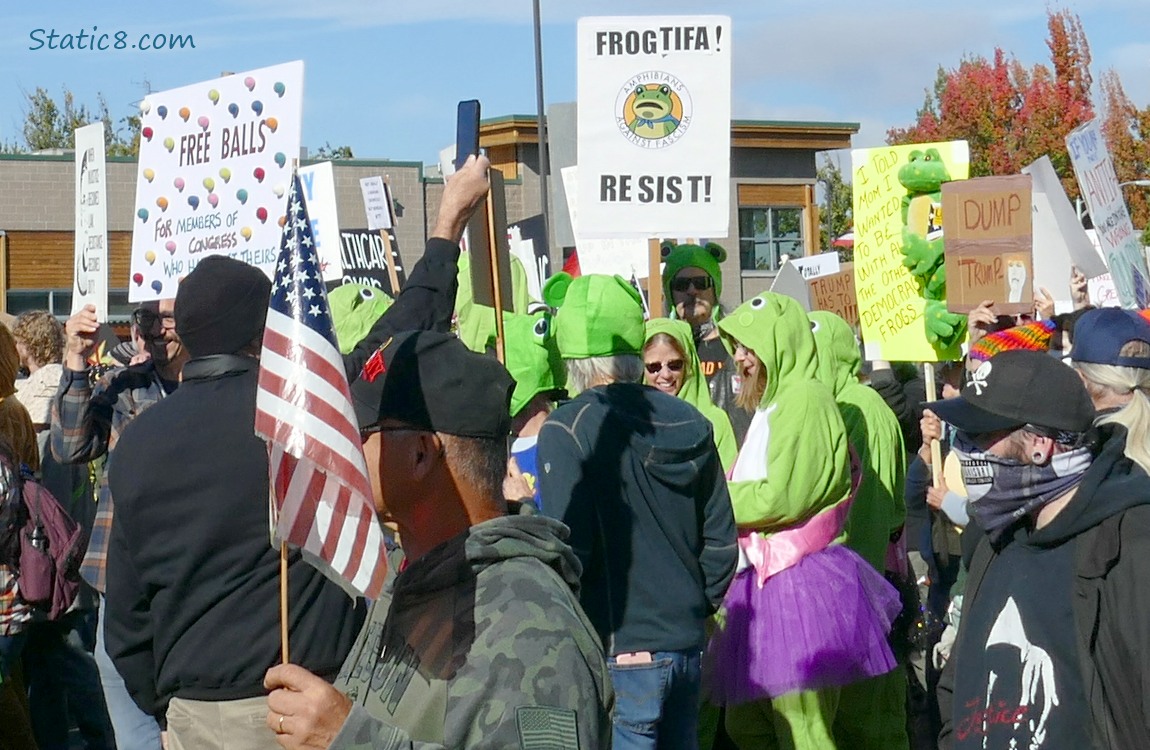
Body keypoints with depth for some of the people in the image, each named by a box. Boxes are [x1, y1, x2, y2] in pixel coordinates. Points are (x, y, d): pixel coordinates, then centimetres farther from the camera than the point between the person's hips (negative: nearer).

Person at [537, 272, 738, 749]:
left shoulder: (567, 430, -13)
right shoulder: (687, 421, 5)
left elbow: (568, 550, -17)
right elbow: (720, 537, 9)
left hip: (618, 654, -6)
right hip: (686, 643, 6)